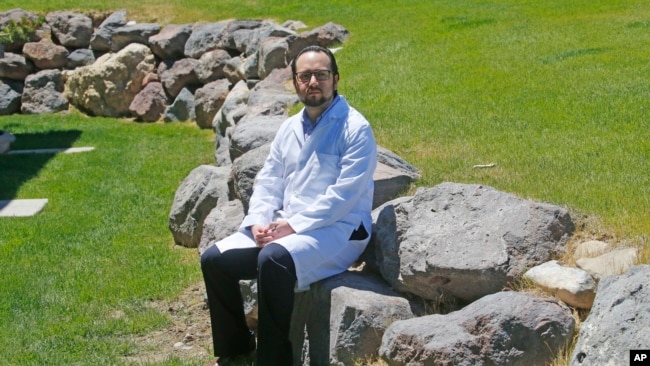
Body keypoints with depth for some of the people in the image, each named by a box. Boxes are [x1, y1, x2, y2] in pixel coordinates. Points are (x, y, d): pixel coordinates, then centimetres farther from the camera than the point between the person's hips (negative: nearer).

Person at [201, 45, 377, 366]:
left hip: (337, 231, -7)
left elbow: (344, 195, -17)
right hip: (283, 229, 7)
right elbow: (268, 182, 12)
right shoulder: (289, 128, 13)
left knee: (273, 259, -35)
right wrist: (258, 222, -7)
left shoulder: (355, 128, -9)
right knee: (214, 259, -6)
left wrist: (294, 225, -19)